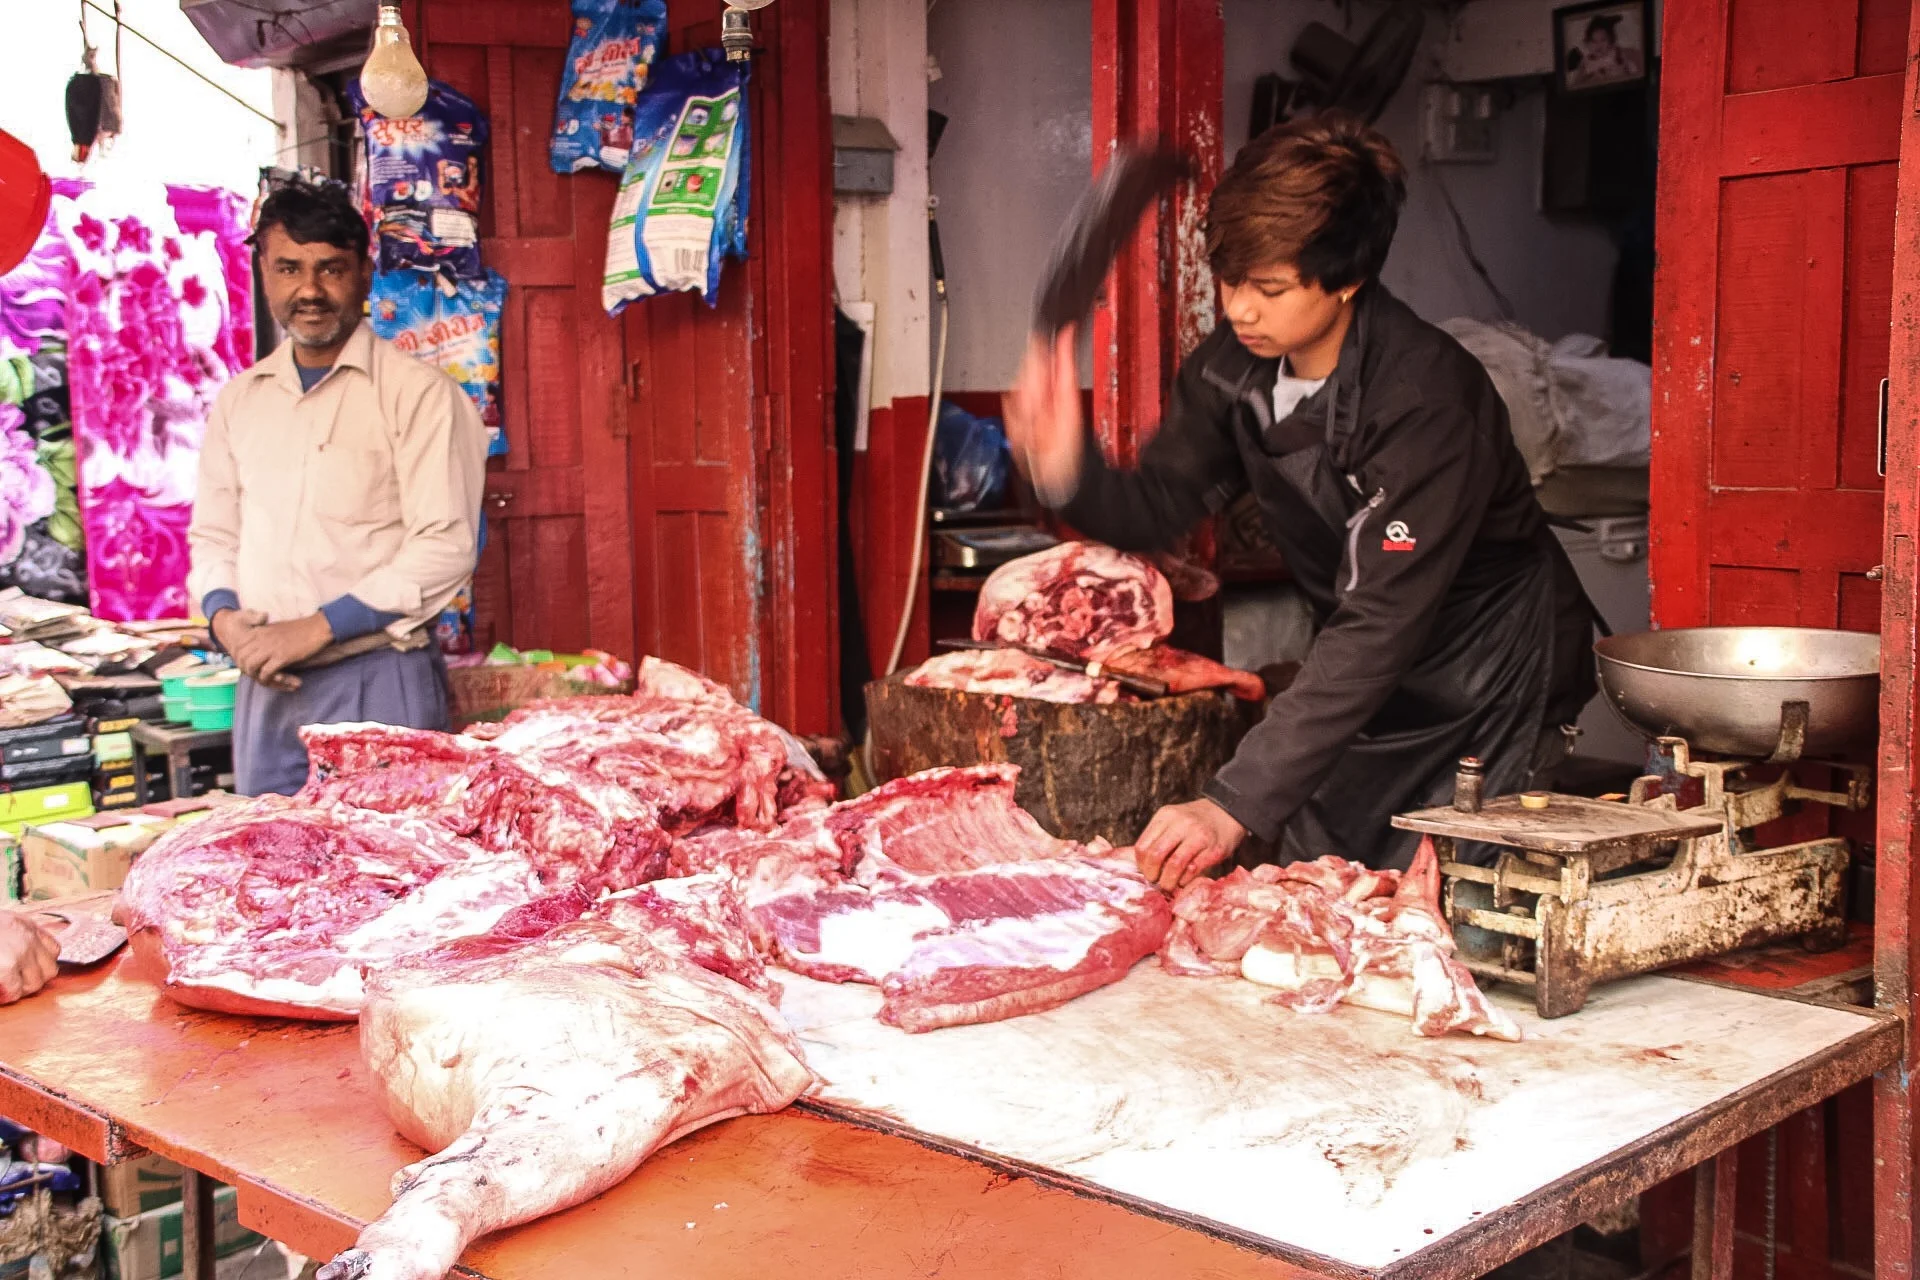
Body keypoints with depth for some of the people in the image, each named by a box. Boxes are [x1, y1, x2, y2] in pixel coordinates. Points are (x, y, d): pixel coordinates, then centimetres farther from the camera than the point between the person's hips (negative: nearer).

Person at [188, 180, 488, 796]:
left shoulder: (418, 392, -5)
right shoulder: (239, 401, 13)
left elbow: (446, 547, -11)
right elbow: (213, 533, 19)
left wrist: (320, 626, -15)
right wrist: (223, 613, -2)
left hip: (379, 680, -5)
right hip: (265, 688, 5)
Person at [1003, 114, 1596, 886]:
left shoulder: (1427, 396, -30)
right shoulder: (1231, 367, -8)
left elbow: (1381, 626, -35)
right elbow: (1157, 506, -1)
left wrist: (1237, 803, -41)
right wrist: (1067, 469, -25)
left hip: (1485, 698, -6)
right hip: (1359, 685, 6)